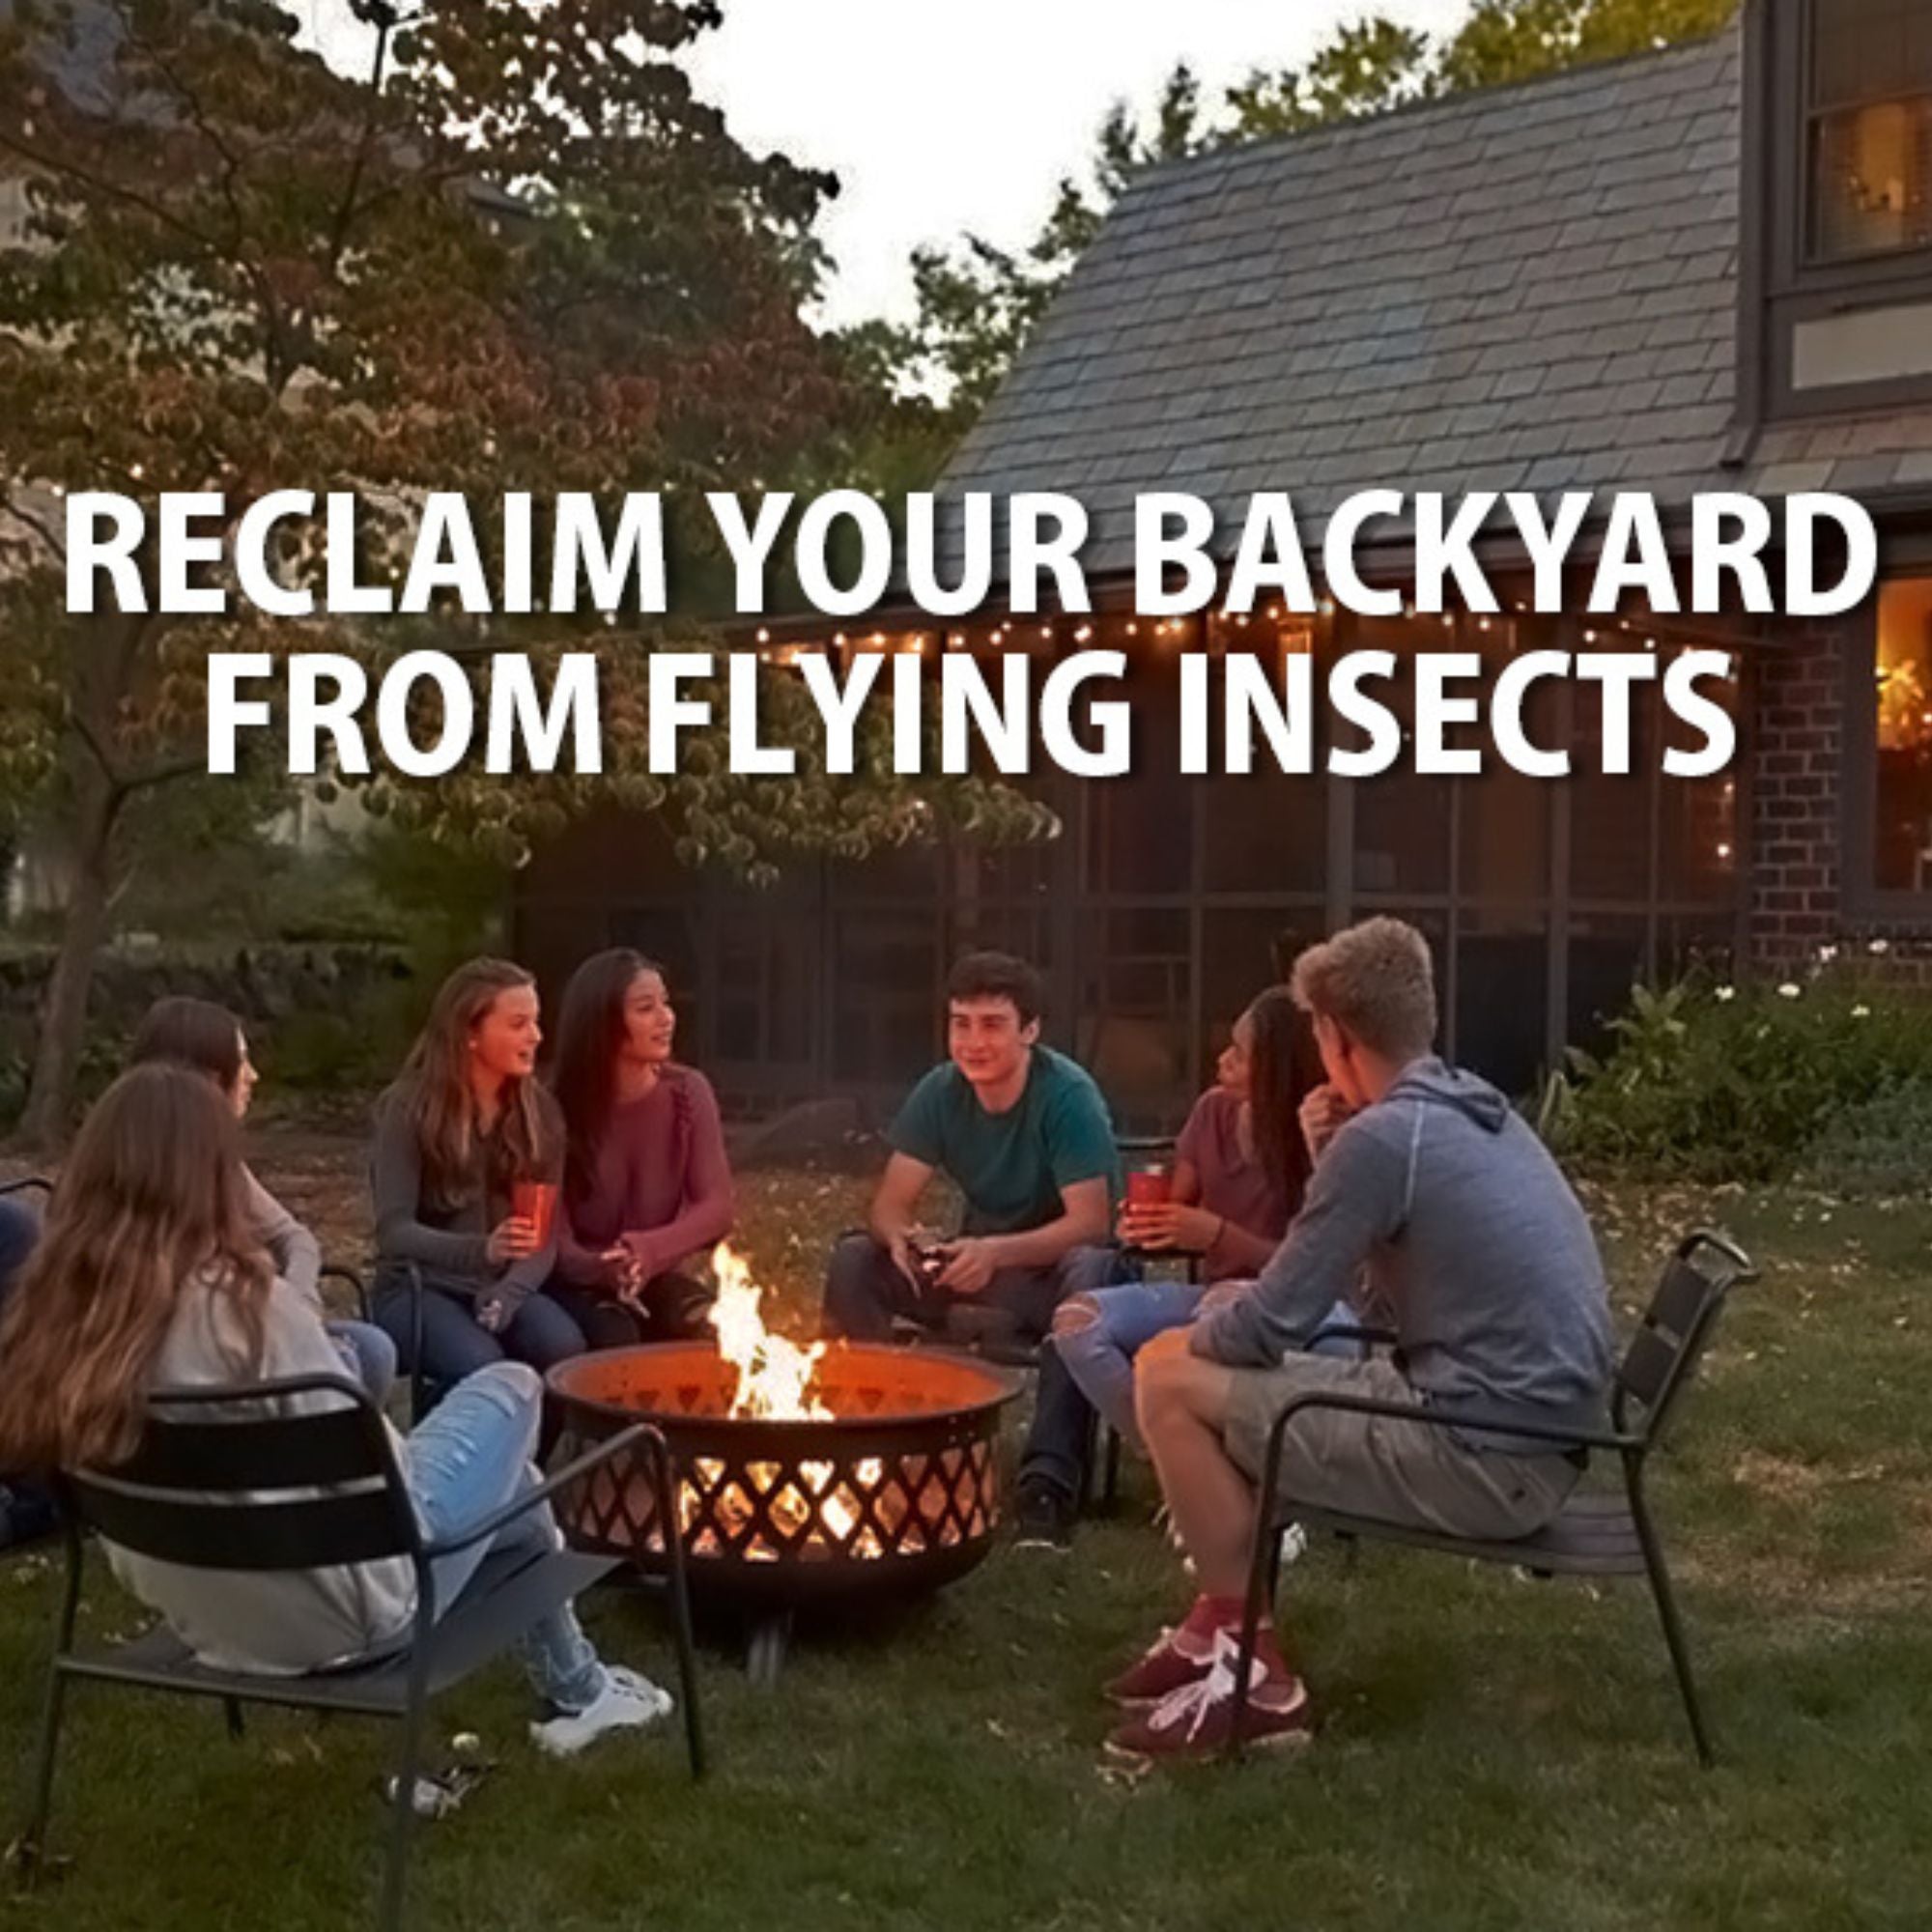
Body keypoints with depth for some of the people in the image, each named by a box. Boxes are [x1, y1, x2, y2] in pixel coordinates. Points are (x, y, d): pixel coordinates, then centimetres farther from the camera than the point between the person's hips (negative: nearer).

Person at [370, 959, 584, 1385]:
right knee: (479, 1363, -33)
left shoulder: (539, 1109, 2)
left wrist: (507, 1293, -20)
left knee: (564, 1347, -28)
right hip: (417, 1288, -3)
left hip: (504, 1285, 3)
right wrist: (482, 1250, -34)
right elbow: (394, 1231, -17)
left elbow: (546, 1232, 0)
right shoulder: (410, 1108, -10)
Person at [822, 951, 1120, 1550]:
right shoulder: (940, 1093, -6)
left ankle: (1049, 1478, -39)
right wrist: (900, 1238, -32)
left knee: (1091, 1276, -39)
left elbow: (1090, 1222, -26)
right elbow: (890, 1202, -7)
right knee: (854, 1259, -15)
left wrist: (996, 1252, -42)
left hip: (1058, 1267, -5)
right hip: (979, 1261, 5)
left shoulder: (1068, 1095, -20)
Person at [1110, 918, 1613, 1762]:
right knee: (1213, 1372, 19)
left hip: (1484, 1456, -10)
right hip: (1535, 1433, 10)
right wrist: (1333, 1168, 8)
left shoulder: (1381, 1136, -17)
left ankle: (1255, 1672, 4)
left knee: (1174, 1387, -4)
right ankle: (1217, 1631, 26)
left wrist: (1188, 1341, 9)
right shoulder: (1482, 1112, 11)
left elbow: (1268, 1327, -13)